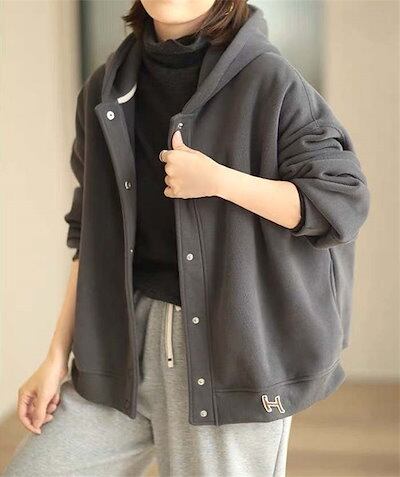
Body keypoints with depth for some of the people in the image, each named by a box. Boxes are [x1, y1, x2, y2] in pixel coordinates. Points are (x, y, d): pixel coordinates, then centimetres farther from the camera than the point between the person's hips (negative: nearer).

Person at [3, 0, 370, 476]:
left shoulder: (267, 80, -7)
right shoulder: (107, 89, 7)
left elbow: (344, 202, -9)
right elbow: (91, 236, 11)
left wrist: (219, 180, -19)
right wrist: (57, 355, 9)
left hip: (234, 344, -4)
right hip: (127, 338, 5)